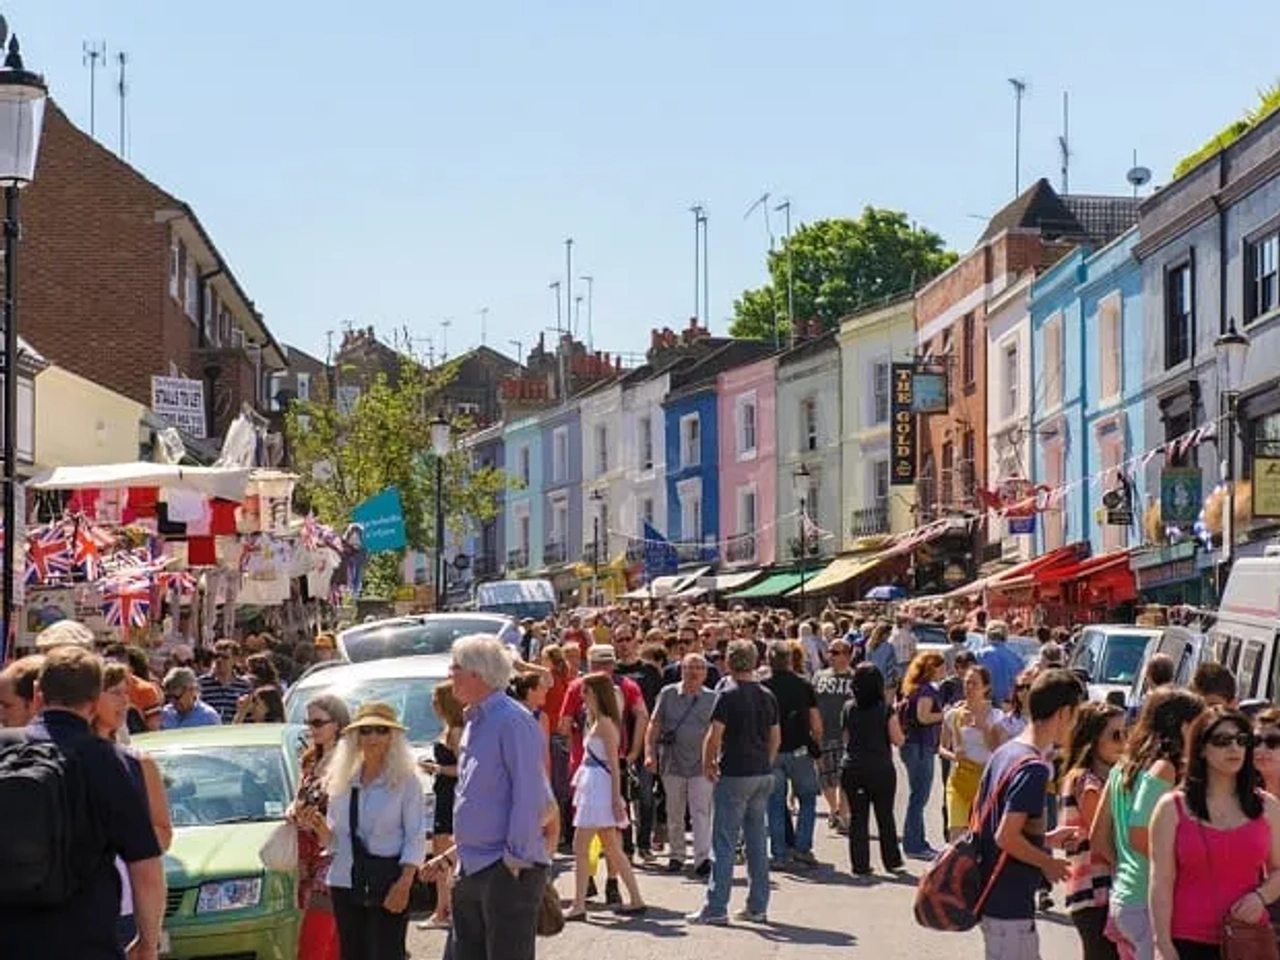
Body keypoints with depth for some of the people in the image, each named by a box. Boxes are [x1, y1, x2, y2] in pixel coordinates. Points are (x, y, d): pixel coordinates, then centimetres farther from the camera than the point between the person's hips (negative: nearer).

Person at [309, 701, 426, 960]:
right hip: (345, 881, 5)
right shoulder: (341, 781, 11)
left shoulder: (406, 780, -3)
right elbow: (334, 839, 15)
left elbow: (416, 837, -6)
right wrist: (320, 828, -8)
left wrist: (404, 883, -17)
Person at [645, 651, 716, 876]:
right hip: (672, 763, 1)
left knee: (701, 812, -9)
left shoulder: (711, 699, 4)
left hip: (701, 765, -1)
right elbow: (654, 726, 4)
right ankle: (676, 856, 23)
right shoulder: (668, 694, 4)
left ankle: (702, 858, -13)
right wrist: (649, 753, -5)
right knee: (674, 814, 11)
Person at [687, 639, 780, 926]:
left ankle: (716, 909, -3)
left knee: (724, 844, -3)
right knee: (758, 843, 11)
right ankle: (758, 907, 14)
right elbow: (776, 737, 14)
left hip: (734, 776, -6)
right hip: (763, 775, 6)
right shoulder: (767, 696, 8)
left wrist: (708, 765, -1)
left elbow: (714, 736, -15)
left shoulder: (728, 695, -12)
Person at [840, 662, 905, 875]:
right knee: (885, 816, 11)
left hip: (851, 768, 2)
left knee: (857, 817, 6)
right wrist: (895, 720, 10)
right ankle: (891, 860, 17)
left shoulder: (848, 708, 0)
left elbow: (845, 737, 8)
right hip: (881, 768, -2)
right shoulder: (886, 710, -9)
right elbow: (898, 740, -5)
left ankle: (859, 864, 5)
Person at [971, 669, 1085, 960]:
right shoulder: (1033, 768, -21)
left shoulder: (1005, 753, 8)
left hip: (991, 893, 10)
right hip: (1009, 904, -10)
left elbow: (980, 813, 17)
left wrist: (1045, 839, 17)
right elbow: (1006, 837, -26)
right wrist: (1048, 863, -10)